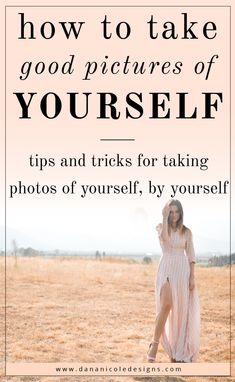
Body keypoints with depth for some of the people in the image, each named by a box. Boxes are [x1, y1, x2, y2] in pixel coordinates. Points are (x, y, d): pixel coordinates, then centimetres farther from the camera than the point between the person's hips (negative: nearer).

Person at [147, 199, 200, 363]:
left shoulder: (187, 232, 7)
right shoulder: (161, 227, 3)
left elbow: (191, 256, 5)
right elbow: (165, 237, -20)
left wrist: (192, 277, -2)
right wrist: (165, 217, -17)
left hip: (182, 271, 2)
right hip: (166, 269, -2)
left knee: (180, 310, 4)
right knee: (166, 306, -19)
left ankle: (179, 350, 15)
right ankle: (155, 344, -8)